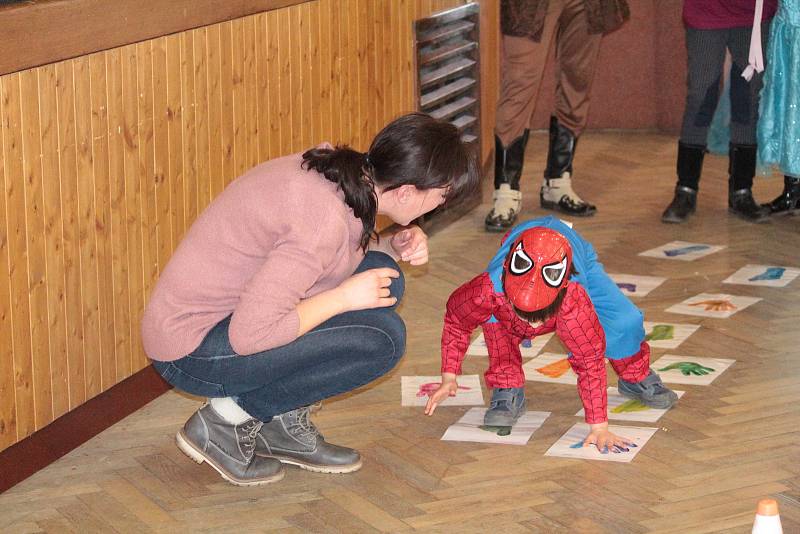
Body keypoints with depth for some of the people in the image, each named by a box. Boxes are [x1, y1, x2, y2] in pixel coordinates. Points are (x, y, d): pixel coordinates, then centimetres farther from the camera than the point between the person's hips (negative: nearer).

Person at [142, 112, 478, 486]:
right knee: (381, 338, -18)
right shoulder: (325, 218, -29)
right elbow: (250, 334, -31)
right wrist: (344, 297, -19)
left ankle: (285, 422, 9)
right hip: (193, 351, -9)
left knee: (381, 279, 4)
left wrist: (392, 248, -1)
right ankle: (228, 420, -5)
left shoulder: (336, 170, -2)